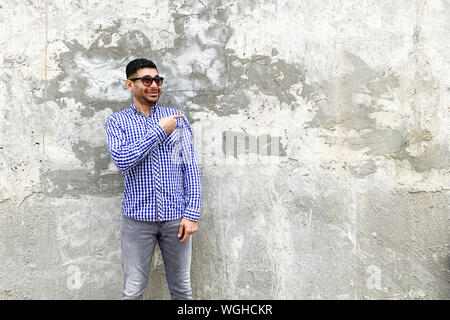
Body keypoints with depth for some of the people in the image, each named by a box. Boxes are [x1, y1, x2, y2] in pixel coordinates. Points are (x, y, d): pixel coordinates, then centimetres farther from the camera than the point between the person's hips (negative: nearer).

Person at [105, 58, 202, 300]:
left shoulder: (177, 118, 5)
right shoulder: (117, 121, 4)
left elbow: (190, 167, 2)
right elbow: (121, 160, -14)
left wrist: (192, 213, -6)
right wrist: (160, 131, -13)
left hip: (176, 217, 1)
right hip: (137, 218, -1)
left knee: (181, 289, 11)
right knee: (132, 292, 6)